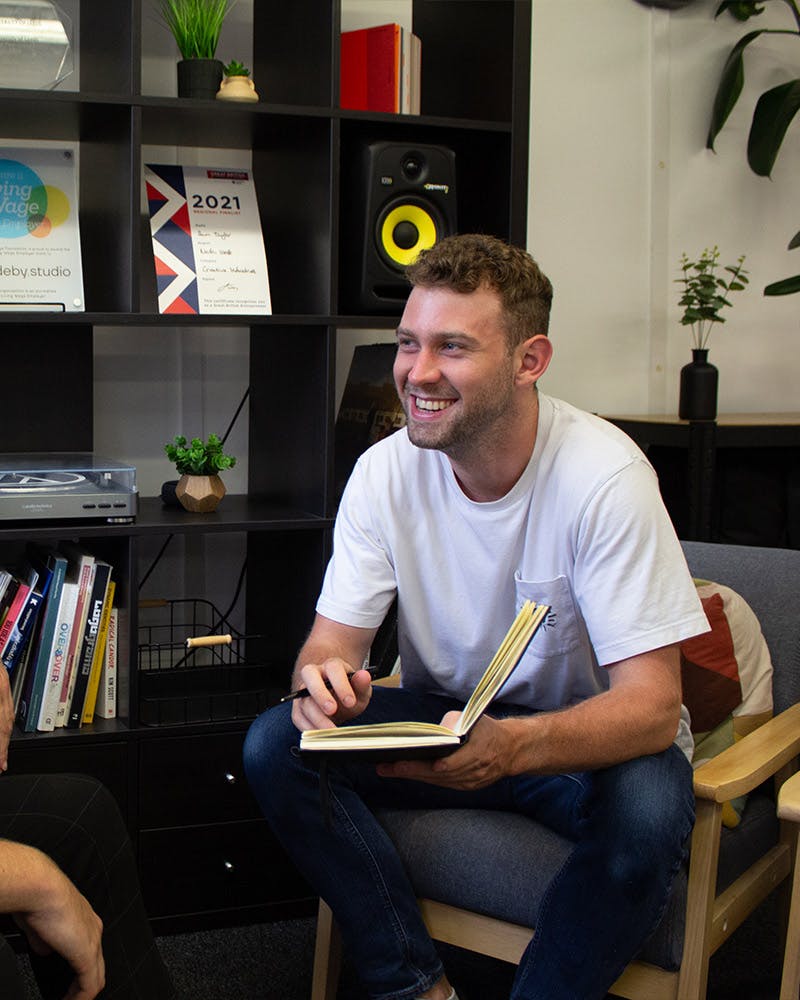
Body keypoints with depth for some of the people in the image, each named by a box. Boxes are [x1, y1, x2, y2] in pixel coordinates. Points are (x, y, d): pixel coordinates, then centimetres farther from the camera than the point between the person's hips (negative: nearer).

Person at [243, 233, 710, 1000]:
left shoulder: (603, 475, -23)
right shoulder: (386, 471, -10)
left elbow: (652, 706, -26)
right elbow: (329, 643, -8)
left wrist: (509, 745, -46)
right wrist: (324, 681, -34)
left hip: (585, 735, -3)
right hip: (445, 715, 4)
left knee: (647, 812, -35)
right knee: (275, 746, -18)